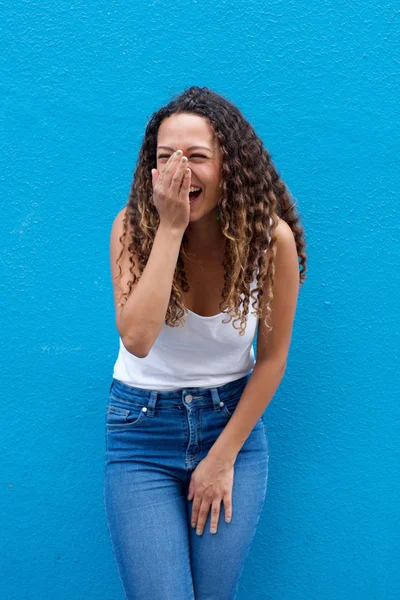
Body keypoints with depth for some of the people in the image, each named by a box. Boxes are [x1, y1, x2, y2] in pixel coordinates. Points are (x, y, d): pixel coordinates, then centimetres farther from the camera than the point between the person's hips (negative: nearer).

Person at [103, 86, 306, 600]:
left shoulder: (271, 237, -15)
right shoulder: (134, 226, -15)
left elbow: (272, 357, -6)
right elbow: (137, 339, -29)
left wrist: (224, 456, -4)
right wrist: (171, 228, -30)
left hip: (233, 420, 1)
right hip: (144, 429, 0)